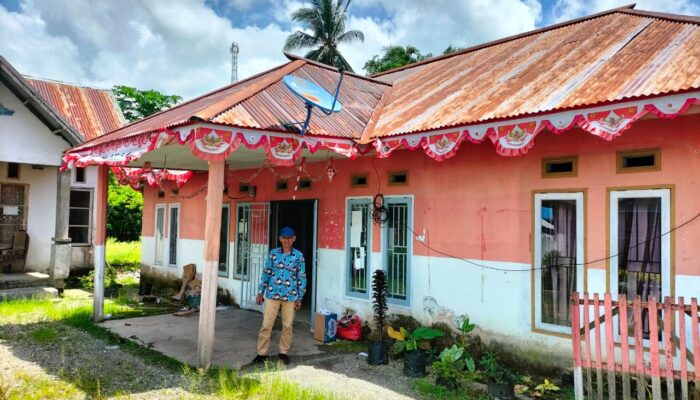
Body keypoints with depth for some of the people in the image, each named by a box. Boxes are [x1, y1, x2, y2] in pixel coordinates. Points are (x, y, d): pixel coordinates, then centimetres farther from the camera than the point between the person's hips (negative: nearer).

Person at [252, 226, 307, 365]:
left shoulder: (298, 256, -1)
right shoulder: (273, 253, 1)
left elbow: (301, 277, 2)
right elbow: (266, 273, 5)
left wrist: (300, 298, 0)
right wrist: (261, 292, 3)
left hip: (290, 296, 0)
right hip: (272, 294, 0)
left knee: (287, 325, 8)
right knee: (266, 325, 1)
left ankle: (284, 352, 23)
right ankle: (262, 353, 12)